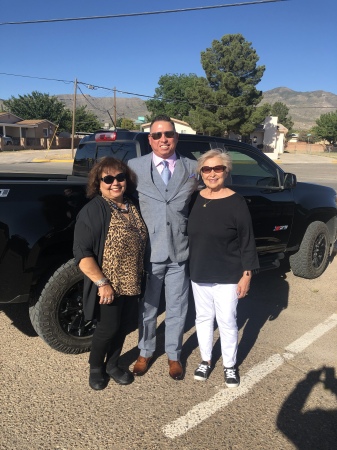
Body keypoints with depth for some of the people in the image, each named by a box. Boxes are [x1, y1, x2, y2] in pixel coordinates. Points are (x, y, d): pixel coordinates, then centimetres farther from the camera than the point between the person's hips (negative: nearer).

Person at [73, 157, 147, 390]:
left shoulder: (132, 207, 4)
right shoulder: (92, 211, -17)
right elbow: (82, 253, -21)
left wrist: (138, 276, 13)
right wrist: (102, 283, -23)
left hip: (131, 283, 6)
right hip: (108, 285, -6)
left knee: (124, 327, 15)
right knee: (108, 328, 4)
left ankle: (112, 365, 37)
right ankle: (96, 367, 31)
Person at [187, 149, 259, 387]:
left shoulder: (236, 202, -12)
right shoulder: (196, 199, 0)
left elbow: (247, 241, -9)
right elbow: (190, 235, 7)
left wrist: (247, 274, -10)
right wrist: (189, 268, 8)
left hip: (227, 276, -4)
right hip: (199, 275, 4)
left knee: (227, 321, 8)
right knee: (203, 318, 17)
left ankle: (230, 366, 31)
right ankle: (206, 360, 37)